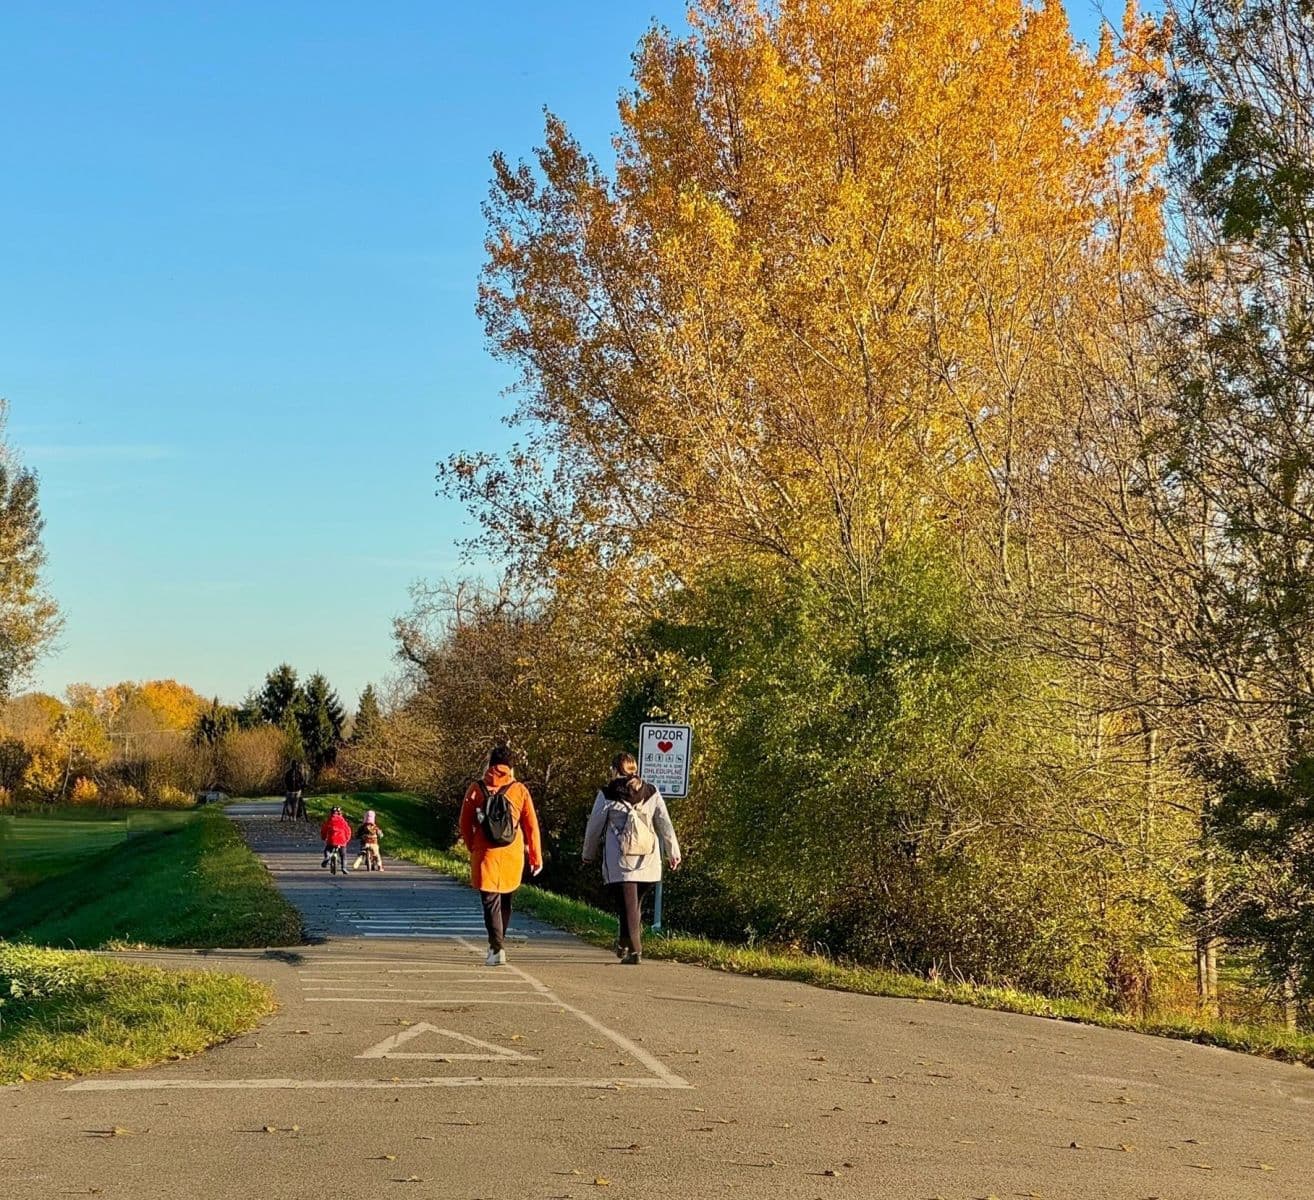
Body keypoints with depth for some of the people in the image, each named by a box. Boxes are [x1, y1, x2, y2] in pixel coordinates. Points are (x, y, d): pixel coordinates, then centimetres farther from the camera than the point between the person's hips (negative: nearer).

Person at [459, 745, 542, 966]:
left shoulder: (476, 789, -3)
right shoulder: (519, 790, -1)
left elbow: (465, 824, 2)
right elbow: (531, 825, -1)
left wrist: (472, 848, 18)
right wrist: (536, 857, 5)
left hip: (486, 854, -2)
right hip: (512, 855, 2)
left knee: (490, 901, -1)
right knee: (505, 900, 18)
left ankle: (497, 949, -13)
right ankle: (498, 944, 26)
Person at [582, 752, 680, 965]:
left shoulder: (607, 795, 0)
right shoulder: (652, 793, 9)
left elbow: (594, 827, 7)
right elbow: (665, 825, 8)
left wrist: (589, 855, 20)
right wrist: (673, 852, 13)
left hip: (620, 862, -3)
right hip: (648, 863, 3)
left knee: (627, 907, -1)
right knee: (635, 905, 17)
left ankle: (634, 950, -7)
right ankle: (626, 944, 21)